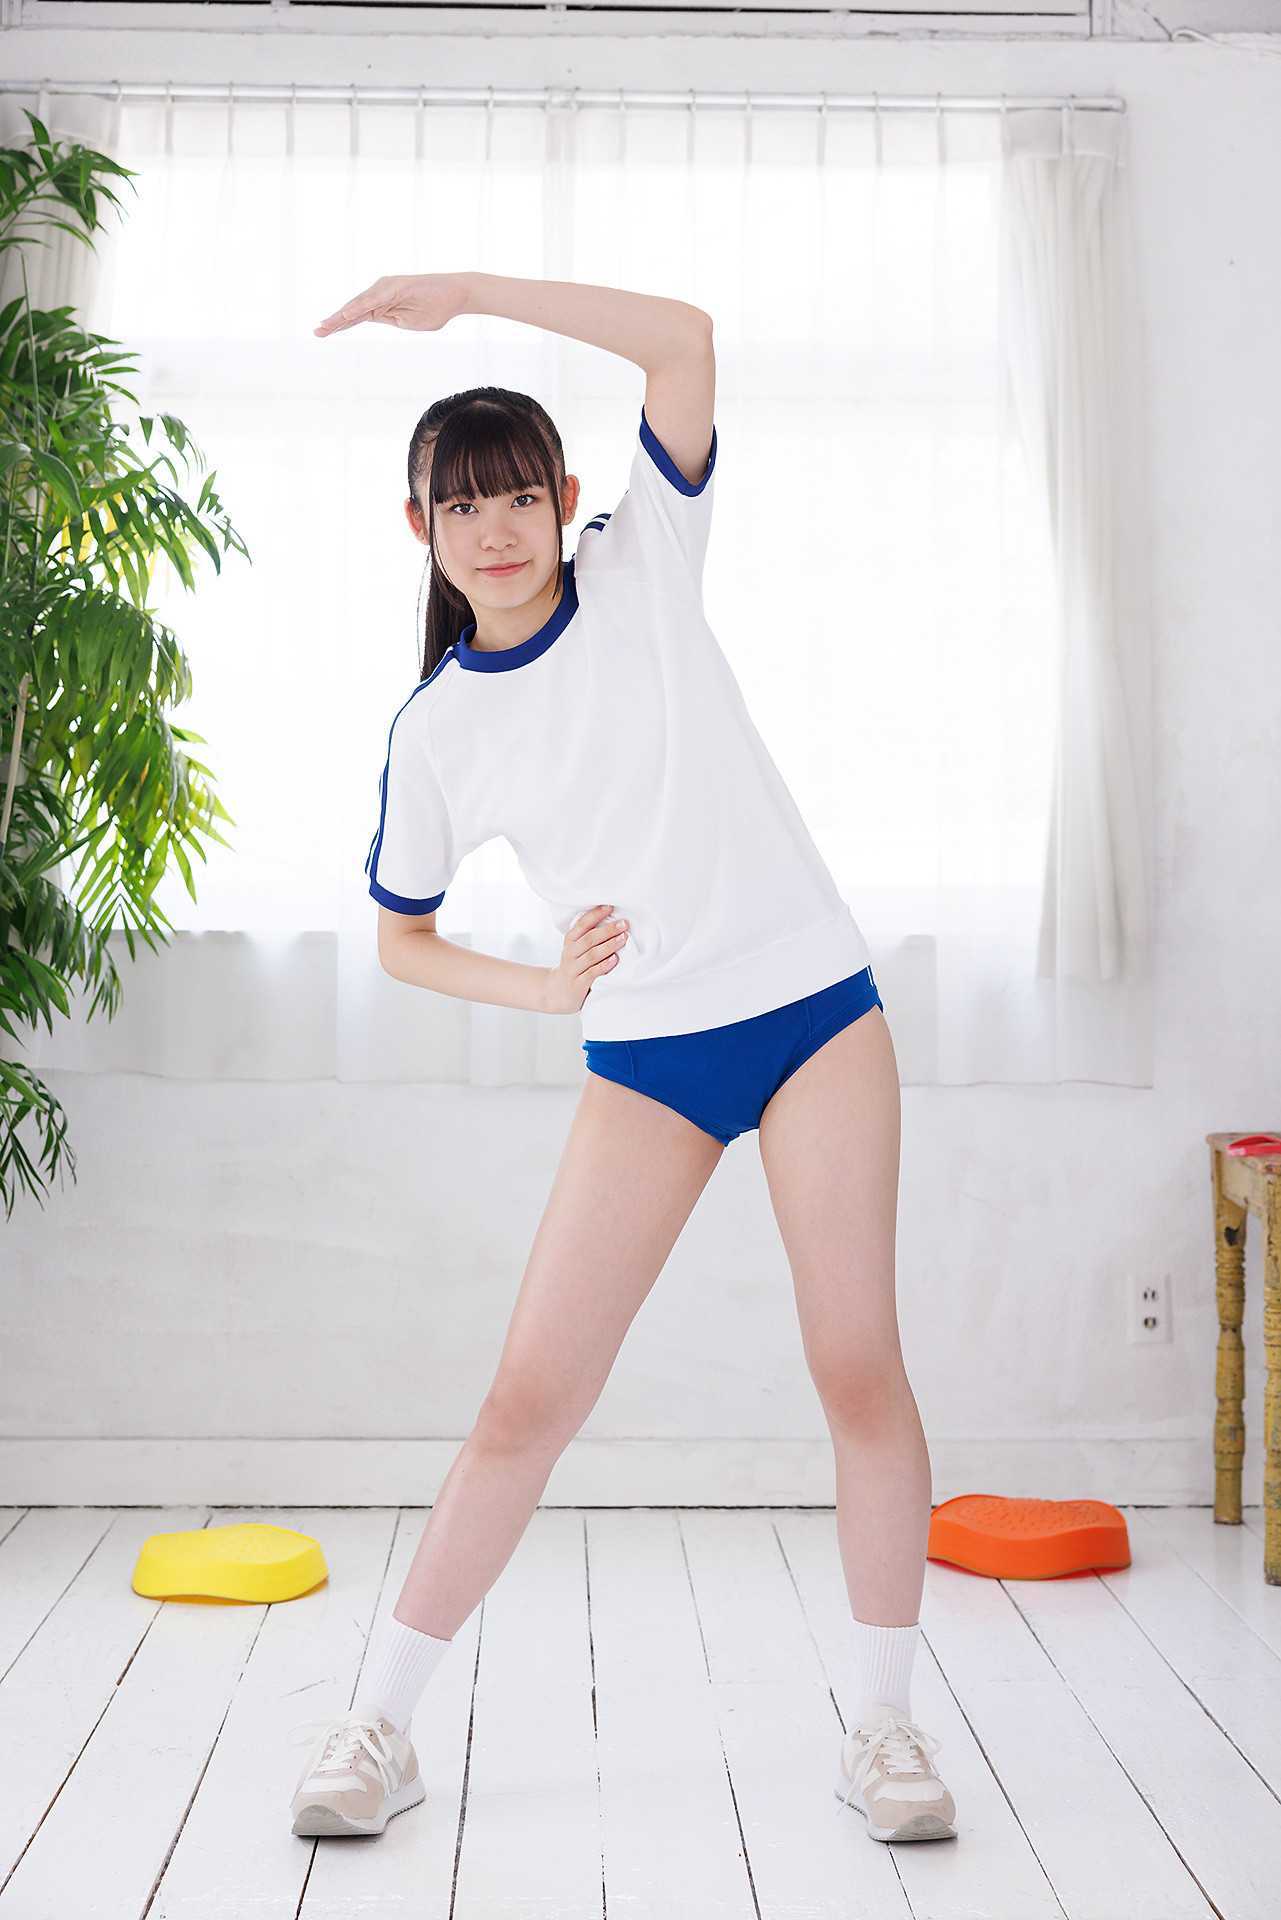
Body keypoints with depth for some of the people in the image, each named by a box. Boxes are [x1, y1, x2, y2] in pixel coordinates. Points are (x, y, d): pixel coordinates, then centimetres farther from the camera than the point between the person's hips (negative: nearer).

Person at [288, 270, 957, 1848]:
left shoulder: (643, 568, 0)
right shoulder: (435, 729, 3)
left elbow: (685, 341, -11)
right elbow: (398, 938, 14)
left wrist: (467, 290, -13)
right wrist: (545, 989, -3)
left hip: (812, 1000, -1)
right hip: (642, 1056, 1)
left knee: (858, 1363, -3)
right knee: (531, 1393, -3)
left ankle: (884, 1726, 13)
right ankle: (377, 1726, 10)